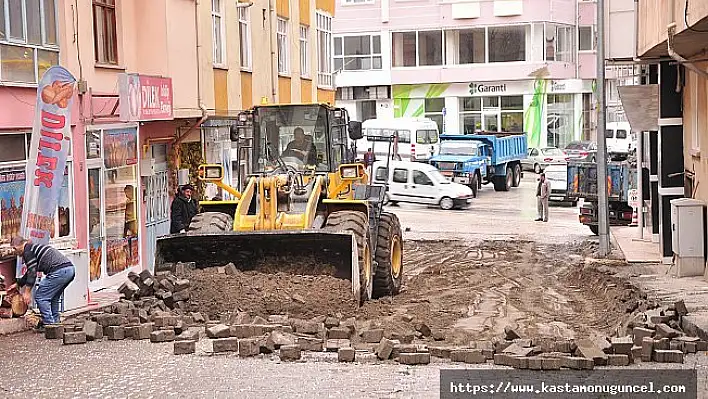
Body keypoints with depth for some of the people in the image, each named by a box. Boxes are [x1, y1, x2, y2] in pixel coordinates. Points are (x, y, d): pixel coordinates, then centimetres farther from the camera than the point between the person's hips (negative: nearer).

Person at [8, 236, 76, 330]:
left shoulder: (28, 251, 1)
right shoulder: (34, 247, 32)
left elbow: (32, 273, -6)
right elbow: (30, 272, 41)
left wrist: (27, 292, -2)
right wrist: (17, 284, 48)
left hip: (60, 271, -10)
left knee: (40, 297, -1)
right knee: (53, 298, 23)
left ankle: (49, 324, -3)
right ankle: (55, 322, 21)